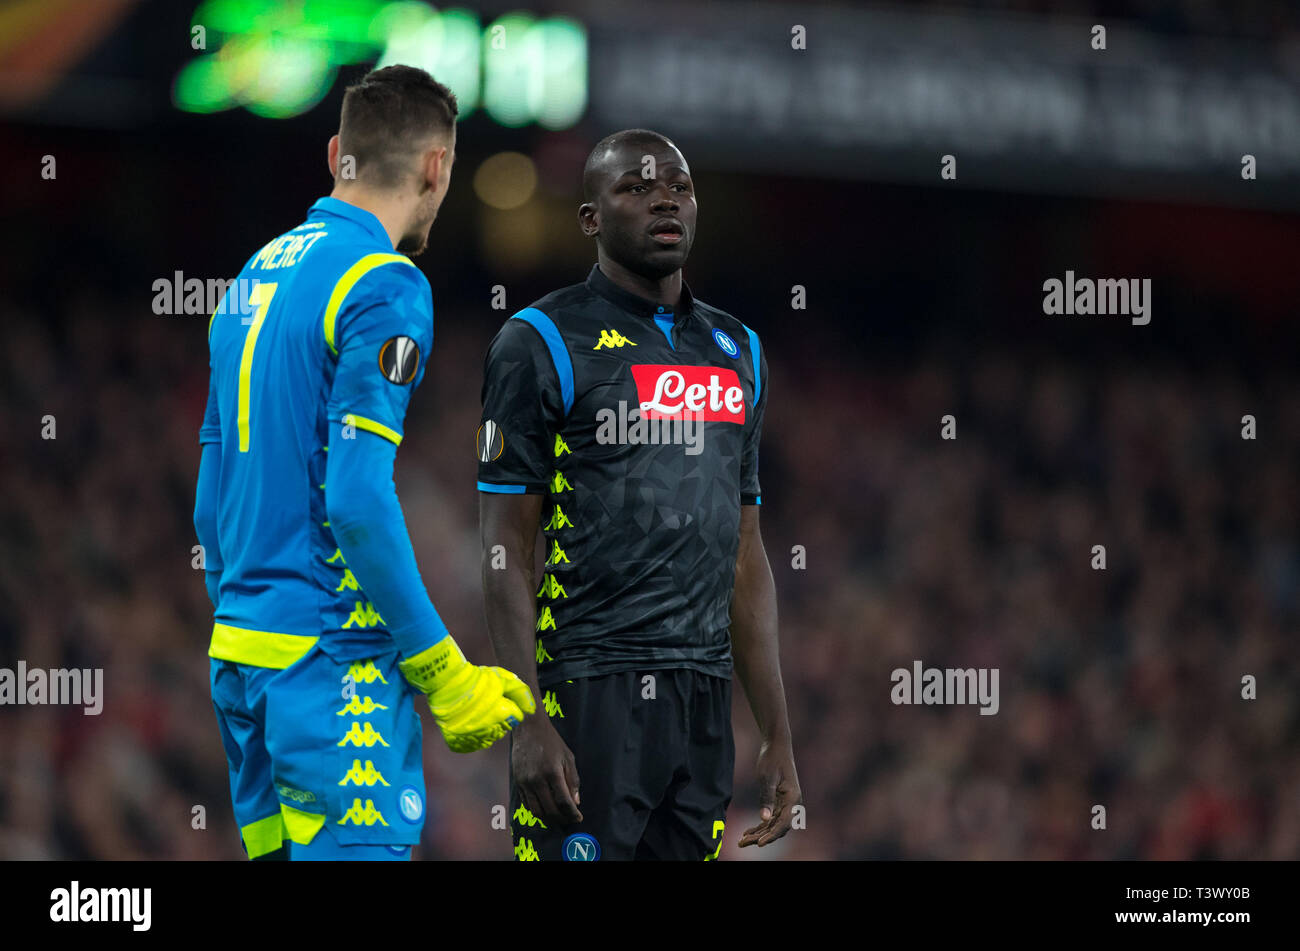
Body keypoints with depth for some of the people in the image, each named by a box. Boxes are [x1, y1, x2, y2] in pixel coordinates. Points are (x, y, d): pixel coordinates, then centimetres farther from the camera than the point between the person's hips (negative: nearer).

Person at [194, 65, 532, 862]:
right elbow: (358, 499, -19)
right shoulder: (387, 288, -11)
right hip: (333, 661, -9)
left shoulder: (254, 278, 15)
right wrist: (443, 671, -15)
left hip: (237, 654, 9)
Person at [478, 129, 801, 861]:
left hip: (704, 697, 6)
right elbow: (507, 549, -7)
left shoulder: (736, 353, 16)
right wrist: (528, 724, -16)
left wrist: (779, 736, 13)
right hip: (588, 693, -6)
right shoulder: (546, 345, -3)